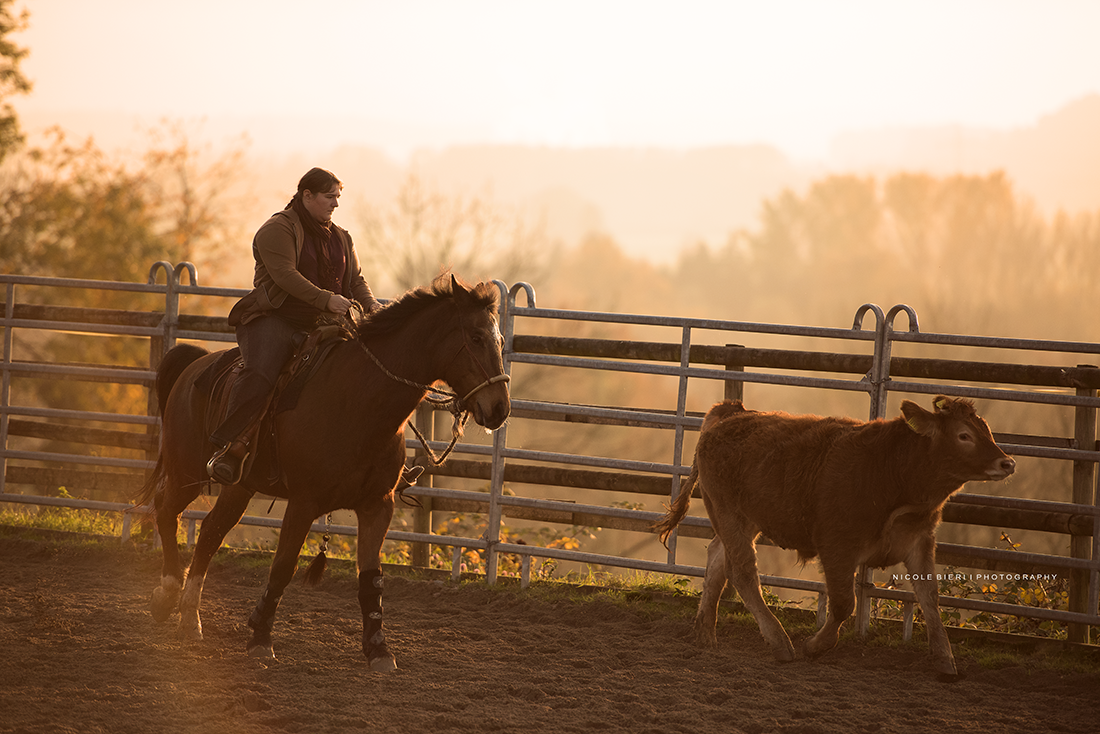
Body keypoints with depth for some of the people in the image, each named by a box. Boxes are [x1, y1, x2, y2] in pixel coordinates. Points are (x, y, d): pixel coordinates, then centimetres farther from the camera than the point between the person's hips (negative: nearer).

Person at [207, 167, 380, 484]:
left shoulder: (341, 238, 21)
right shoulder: (278, 229, -3)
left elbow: (356, 280, 20)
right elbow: (284, 274, -16)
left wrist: (371, 305, -3)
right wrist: (325, 299, -27)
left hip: (320, 325, 7)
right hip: (274, 319, -7)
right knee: (259, 374, -34)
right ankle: (227, 446, -34)